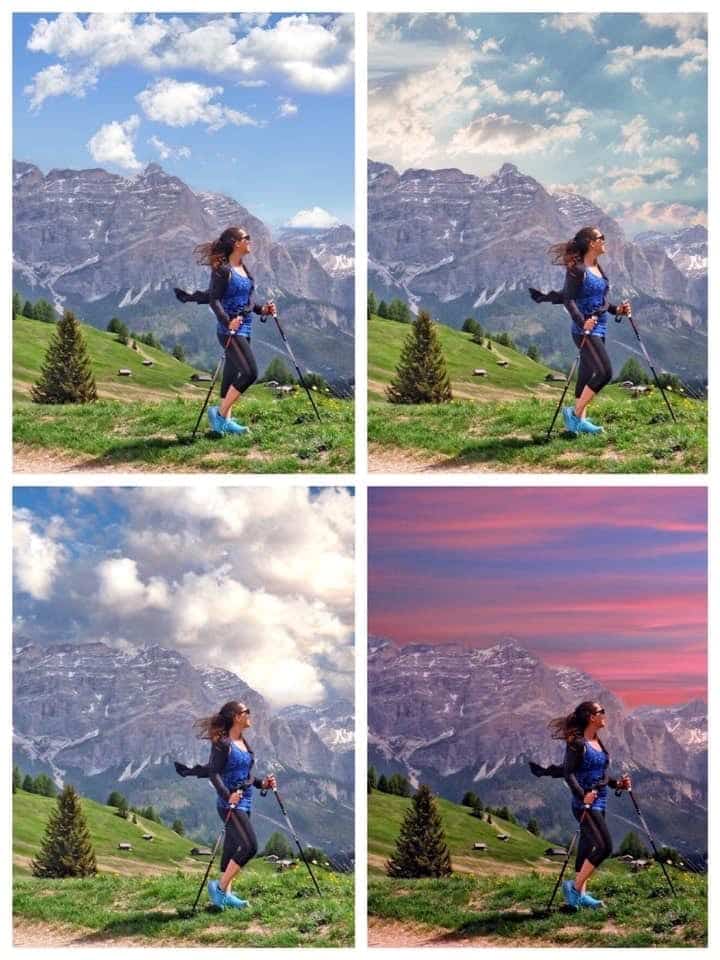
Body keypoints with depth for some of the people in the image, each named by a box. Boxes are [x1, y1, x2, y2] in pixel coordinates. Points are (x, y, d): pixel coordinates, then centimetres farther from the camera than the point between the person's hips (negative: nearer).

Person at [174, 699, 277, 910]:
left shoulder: (244, 743, 14)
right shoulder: (222, 743, -12)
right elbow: (214, 773, -18)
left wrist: (261, 783, 8)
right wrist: (227, 795, -30)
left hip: (245, 803, 9)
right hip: (230, 804, -9)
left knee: (233, 849, 9)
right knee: (249, 846, -16)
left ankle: (225, 894, 14)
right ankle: (220, 887, -5)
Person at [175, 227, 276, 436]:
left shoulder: (244, 269, 14)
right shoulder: (222, 270, -12)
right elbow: (214, 300, -17)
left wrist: (262, 309, 9)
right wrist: (227, 321, -28)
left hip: (245, 330, 9)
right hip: (230, 331, -9)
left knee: (232, 375, 10)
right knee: (249, 373, -16)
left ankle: (224, 421, 15)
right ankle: (220, 413, -5)